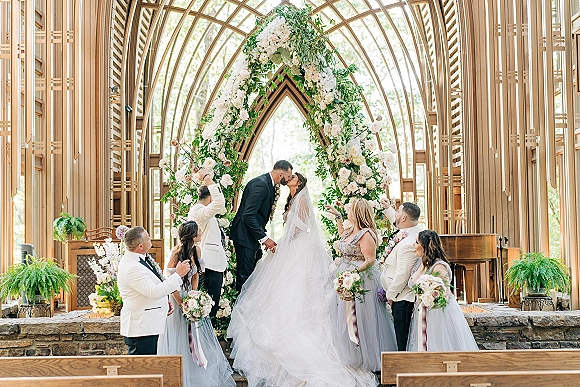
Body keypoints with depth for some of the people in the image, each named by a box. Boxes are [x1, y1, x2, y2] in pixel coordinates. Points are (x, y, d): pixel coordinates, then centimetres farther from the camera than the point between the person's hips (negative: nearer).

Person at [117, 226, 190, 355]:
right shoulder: (132, 268, -23)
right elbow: (154, 292, -27)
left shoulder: (138, 259, 9)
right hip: (140, 329, -10)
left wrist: (164, 302, 9)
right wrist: (178, 275, -21)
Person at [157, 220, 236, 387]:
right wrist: (181, 304, -16)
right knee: (179, 336, 5)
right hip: (176, 297, -6)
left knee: (196, 338, 13)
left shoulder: (196, 250, -5)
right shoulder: (176, 253, -24)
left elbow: (195, 275, 5)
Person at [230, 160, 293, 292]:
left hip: (254, 236, 10)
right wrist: (264, 238, -23)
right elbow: (248, 215, -25)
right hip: (245, 236, -10)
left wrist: (264, 236, 11)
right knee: (245, 275, -7)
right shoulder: (260, 184, -20)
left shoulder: (269, 184, 11)